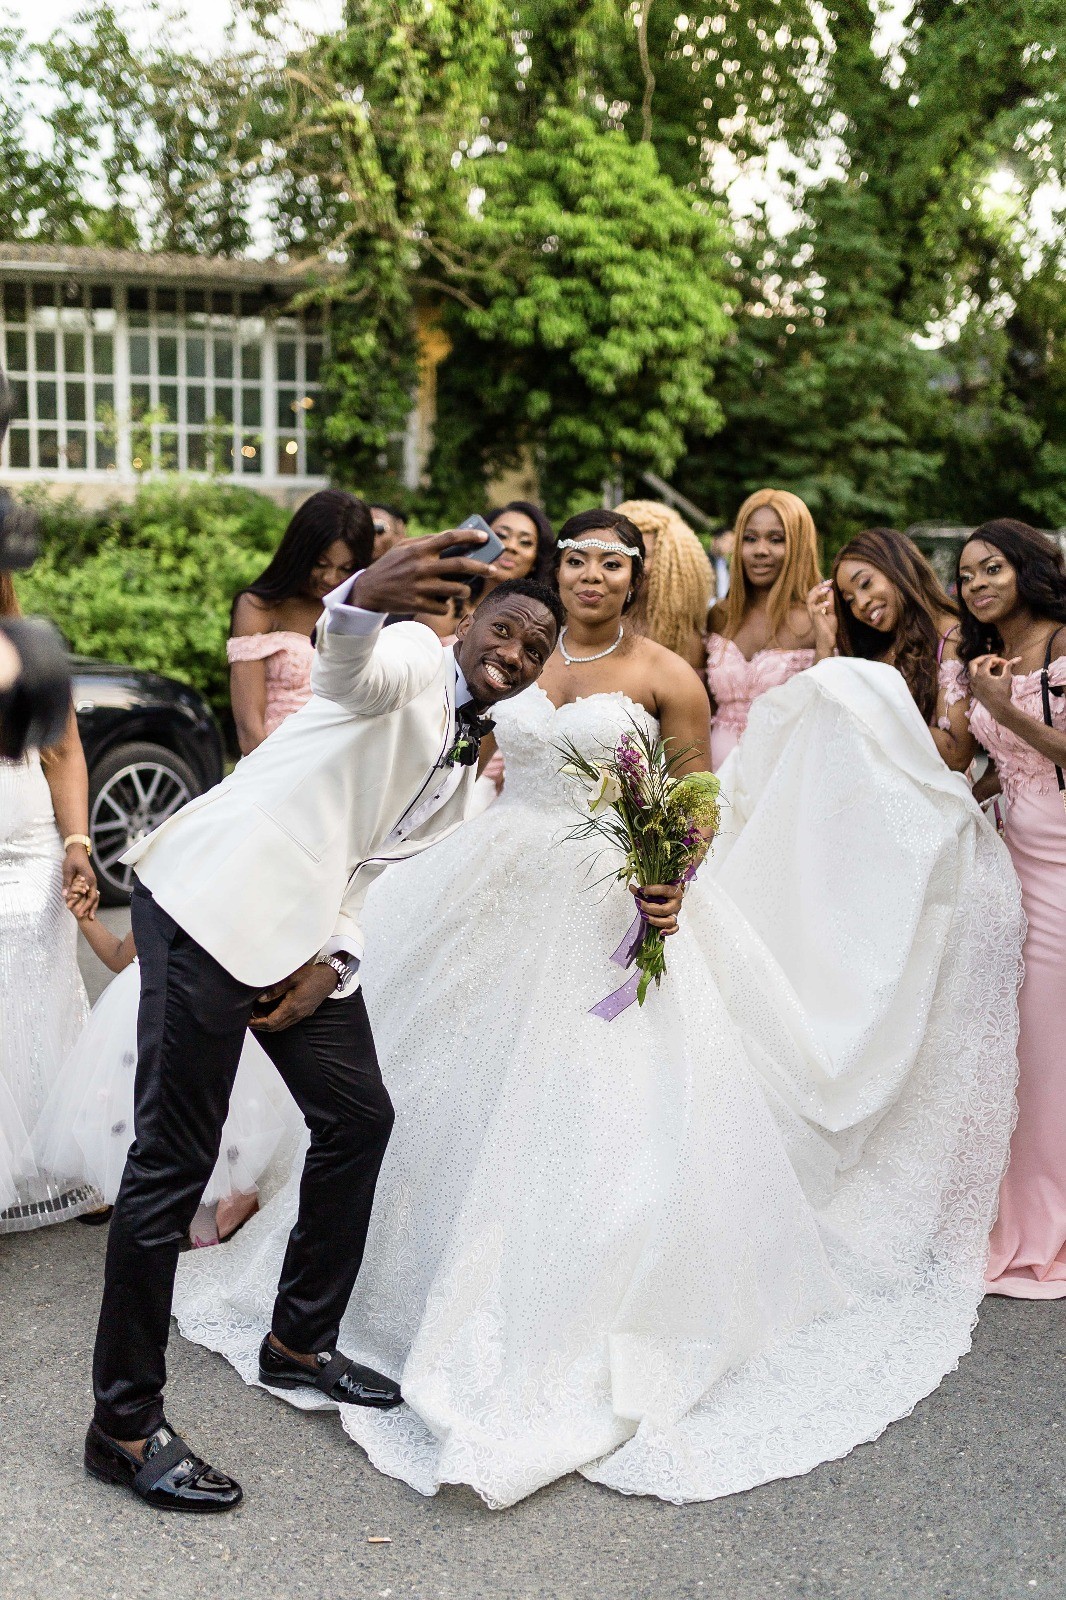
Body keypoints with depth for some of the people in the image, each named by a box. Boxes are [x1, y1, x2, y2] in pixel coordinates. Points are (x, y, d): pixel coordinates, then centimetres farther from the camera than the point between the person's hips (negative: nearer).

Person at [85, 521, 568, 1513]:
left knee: (358, 1118, 15)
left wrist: (334, 959, 0)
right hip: (212, 905, -9)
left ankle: (299, 1345, 34)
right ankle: (124, 1425, 6)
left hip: (304, 935, 9)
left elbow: (369, 860, 17)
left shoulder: (465, 769, 19)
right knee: (174, 1162, -7)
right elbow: (347, 670, -31)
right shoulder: (411, 660, -7)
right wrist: (360, 600, -55)